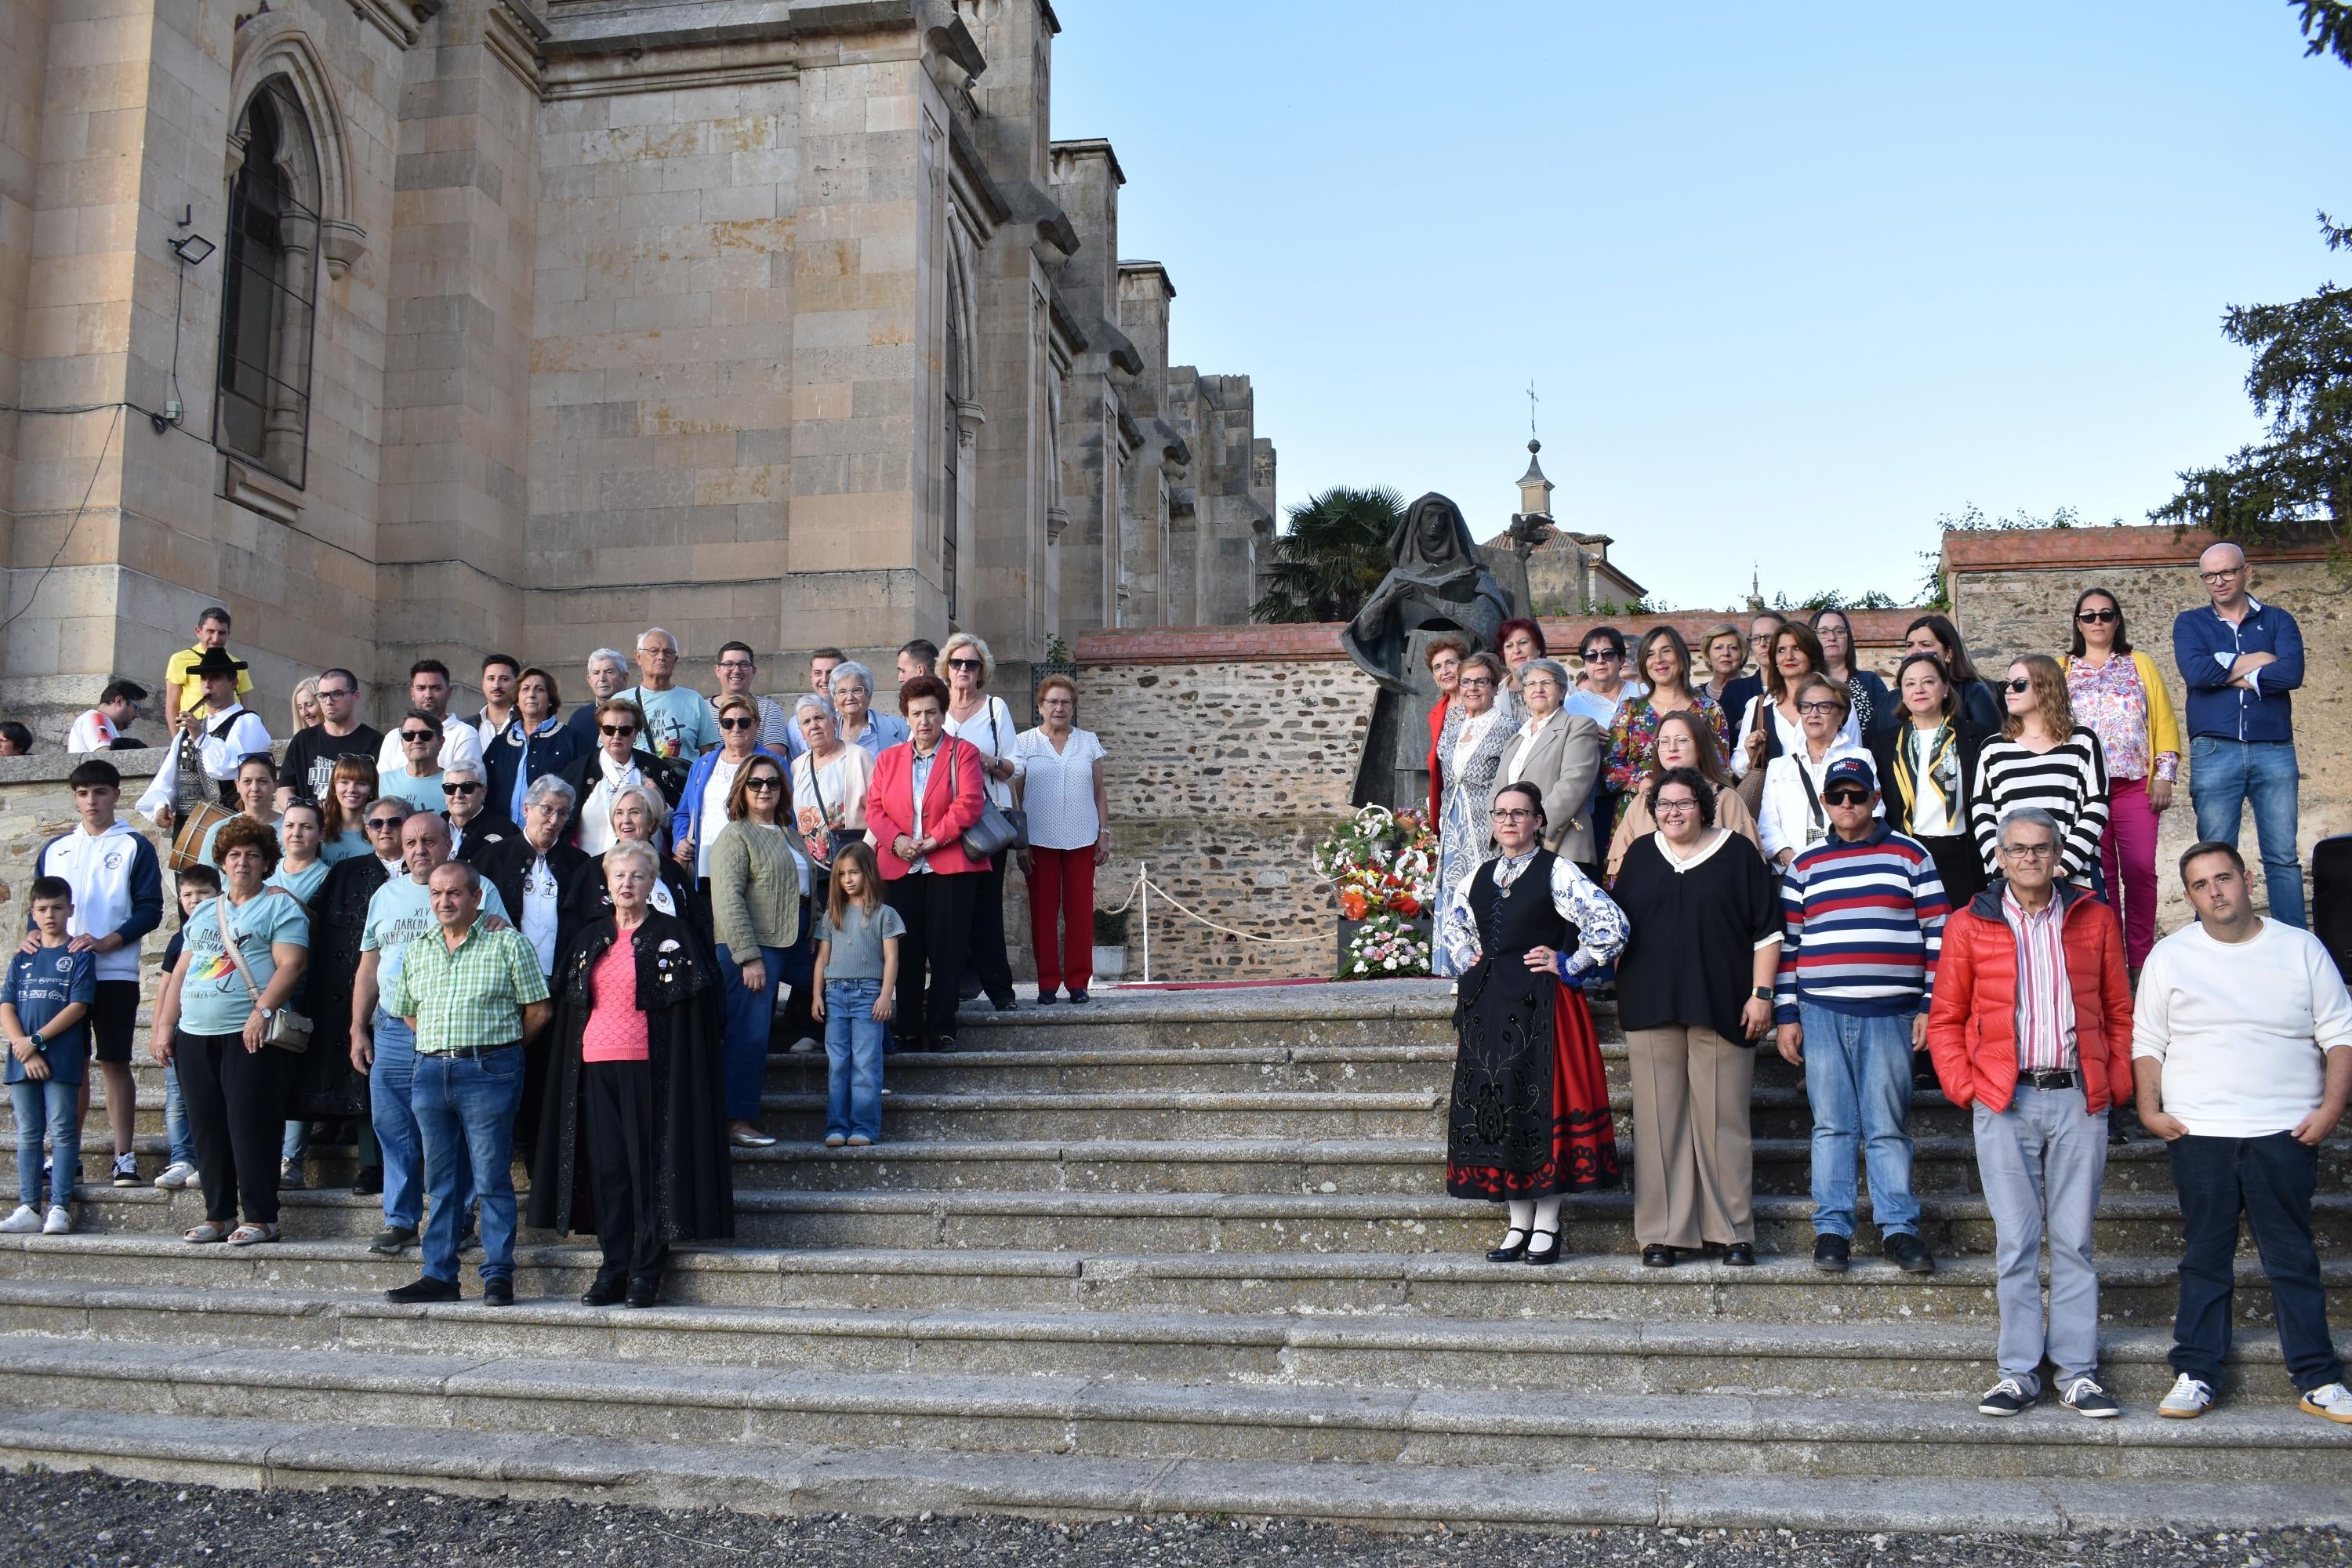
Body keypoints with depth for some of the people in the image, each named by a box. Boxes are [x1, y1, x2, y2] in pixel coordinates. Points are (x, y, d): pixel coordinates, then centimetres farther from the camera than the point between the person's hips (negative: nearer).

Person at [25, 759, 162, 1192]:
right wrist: (34, 934, -4)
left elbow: (150, 910, -3)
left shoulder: (134, 846, 3)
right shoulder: (54, 849, 16)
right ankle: (67, 1154, 15)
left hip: (115, 974, -3)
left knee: (115, 1063, -2)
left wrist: (103, 943, -16)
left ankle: (124, 1157, 1)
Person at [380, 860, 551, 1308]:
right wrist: (438, 1046, 13)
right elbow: (405, 1011, 23)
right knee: (441, 1180, 10)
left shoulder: (506, 942, -2)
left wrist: (499, 1046, 5)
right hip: (430, 1071, 5)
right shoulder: (419, 949, 14)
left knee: (492, 1178, -3)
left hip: (488, 1072, -5)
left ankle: (499, 1275, 2)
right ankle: (439, 1275, 16)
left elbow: (538, 1009, -2)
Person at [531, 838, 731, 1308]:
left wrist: (677, 1068, -11)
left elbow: (691, 1006, -3)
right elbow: (568, 1006, 18)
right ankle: (612, 1269, 10)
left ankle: (646, 1272, 4)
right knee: (606, 1168, 4)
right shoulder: (589, 939, 15)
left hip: (647, 1066, -4)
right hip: (596, 1065, 4)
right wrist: (574, 1060, 9)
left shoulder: (671, 935, 1)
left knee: (649, 1165, -2)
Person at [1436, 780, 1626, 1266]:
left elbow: (1611, 924, -13)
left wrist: (1570, 966, -9)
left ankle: (1547, 1225, 3)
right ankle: (1519, 1223, 13)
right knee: (1495, 1105, 5)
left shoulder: (1556, 872, -5)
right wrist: (1466, 964, 17)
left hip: (1542, 1005, -6)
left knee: (1543, 1103, -4)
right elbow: (1451, 924, 32)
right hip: (1489, 1007, 6)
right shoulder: (1479, 876, 13)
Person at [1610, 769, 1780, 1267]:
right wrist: (1619, 996, 13)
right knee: (1659, 1121, 2)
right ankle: (1661, 1232, 7)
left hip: (1721, 1010, -2)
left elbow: (1766, 930, 3)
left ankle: (1734, 1231, 9)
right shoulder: (1640, 856, 13)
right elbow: (1617, 926, 18)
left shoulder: (1737, 853, 4)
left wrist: (1762, 993, -4)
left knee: (1723, 1120, 0)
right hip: (1651, 1010, 3)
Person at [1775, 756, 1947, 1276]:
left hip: (1890, 1014, -1)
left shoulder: (1910, 856, 6)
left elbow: (1937, 935, 5)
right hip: (1822, 1014, 1)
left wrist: (1929, 1007, -1)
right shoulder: (1805, 865, 11)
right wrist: (1786, 1015, 7)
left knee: (1889, 1126, 1)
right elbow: (1787, 943, 11)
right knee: (1832, 1125, 3)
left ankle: (1899, 1228, 9)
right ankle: (1831, 1228, 9)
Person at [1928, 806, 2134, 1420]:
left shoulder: (2095, 920, 8)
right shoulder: (1969, 925, 5)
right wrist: (1964, 1087, -2)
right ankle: (2019, 1371, 10)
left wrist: (2116, 1086, 4)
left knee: (2074, 1239, 4)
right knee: (2016, 1242, 2)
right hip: (2004, 1102, -1)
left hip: (2079, 1098, 1)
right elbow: (1945, 1019, 8)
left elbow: (2118, 1012, 12)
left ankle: (2078, 1373, 12)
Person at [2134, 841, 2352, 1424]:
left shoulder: (2300, 948, 6)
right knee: (2204, 1257, 6)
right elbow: (2147, 1041, 8)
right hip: (2198, 1134, 0)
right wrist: (2149, 1108, -4)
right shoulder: (2170, 956, 7)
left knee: (2293, 1259, 4)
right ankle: (2196, 1373, 12)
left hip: (2285, 1133, 0)